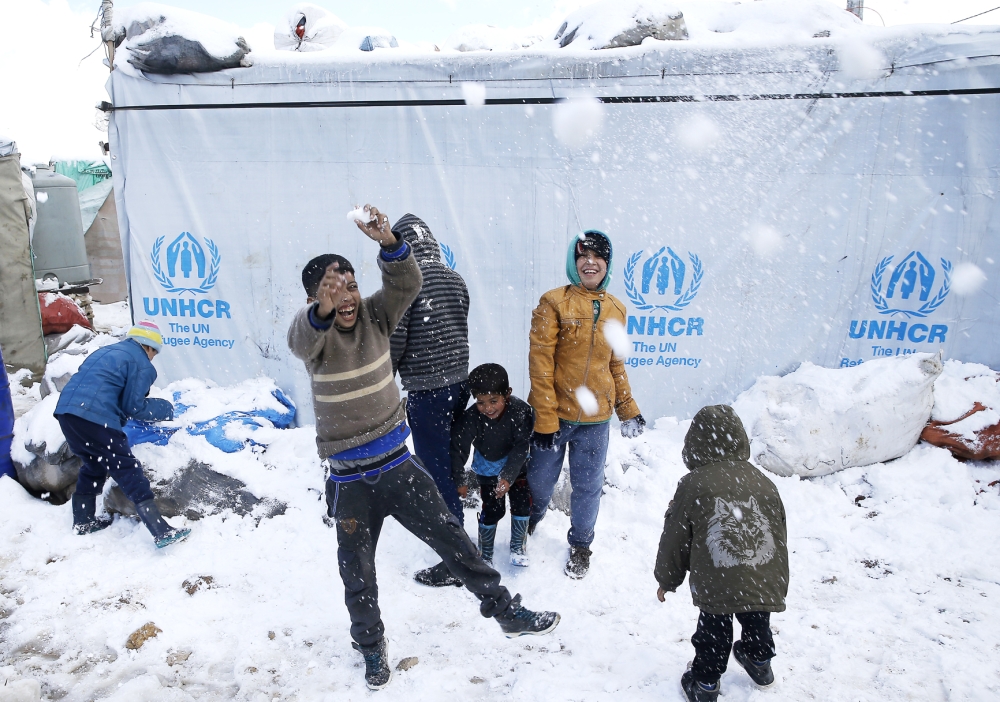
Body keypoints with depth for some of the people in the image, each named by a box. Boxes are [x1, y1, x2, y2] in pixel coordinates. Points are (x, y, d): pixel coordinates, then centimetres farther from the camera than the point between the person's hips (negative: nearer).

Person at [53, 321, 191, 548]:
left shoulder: (107, 351, 27)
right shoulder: (142, 364, 2)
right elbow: (133, 407, 0)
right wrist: (164, 409, 14)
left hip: (66, 409, 8)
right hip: (95, 417, -8)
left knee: (93, 466, 26)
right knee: (128, 470, -8)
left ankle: (83, 521, 38)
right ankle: (161, 532, -11)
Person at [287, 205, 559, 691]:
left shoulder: (374, 316, -4)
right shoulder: (310, 333, -12)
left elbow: (407, 283, -21)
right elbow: (303, 339, -36)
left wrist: (387, 241, -41)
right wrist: (323, 309, -60)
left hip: (398, 465, 2)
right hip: (349, 481, -1)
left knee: (453, 540, 8)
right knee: (357, 576, 13)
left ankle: (507, 612, 25)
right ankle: (372, 647, 40)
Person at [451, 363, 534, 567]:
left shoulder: (520, 411, -31)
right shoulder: (471, 418, -31)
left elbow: (521, 447, -26)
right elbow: (459, 447, -20)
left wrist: (508, 476, -31)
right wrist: (459, 480, -14)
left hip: (516, 465, 1)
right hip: (488, 468, -1)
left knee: (522, 504, 0)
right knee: (492, 510, -3)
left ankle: (518, 546, 23)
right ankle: (485, 554, 17)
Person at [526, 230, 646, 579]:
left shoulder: (616, 309, 5)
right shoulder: (554, 302, -9)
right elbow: (540, 362, -12)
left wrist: (628, 410, 13)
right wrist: (545, 418, -15)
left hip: (595, 419, 3)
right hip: (555, 415, -3)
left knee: (588, 486, 13)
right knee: (541, 481, 11)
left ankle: (580, 544, 37)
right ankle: (526, 528, 41)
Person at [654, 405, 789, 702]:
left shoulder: (692, 484, -6)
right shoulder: (763, 482, 8)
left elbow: (675, 539, 1)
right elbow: (781, 535, 17)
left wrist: (666, 580, 16)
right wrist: (779, 581, 31)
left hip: (717, 587, -5)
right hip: (767, 584, 5)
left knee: (714, 632, 14)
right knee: (757, 624, 29)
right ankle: (759, 661, 53)